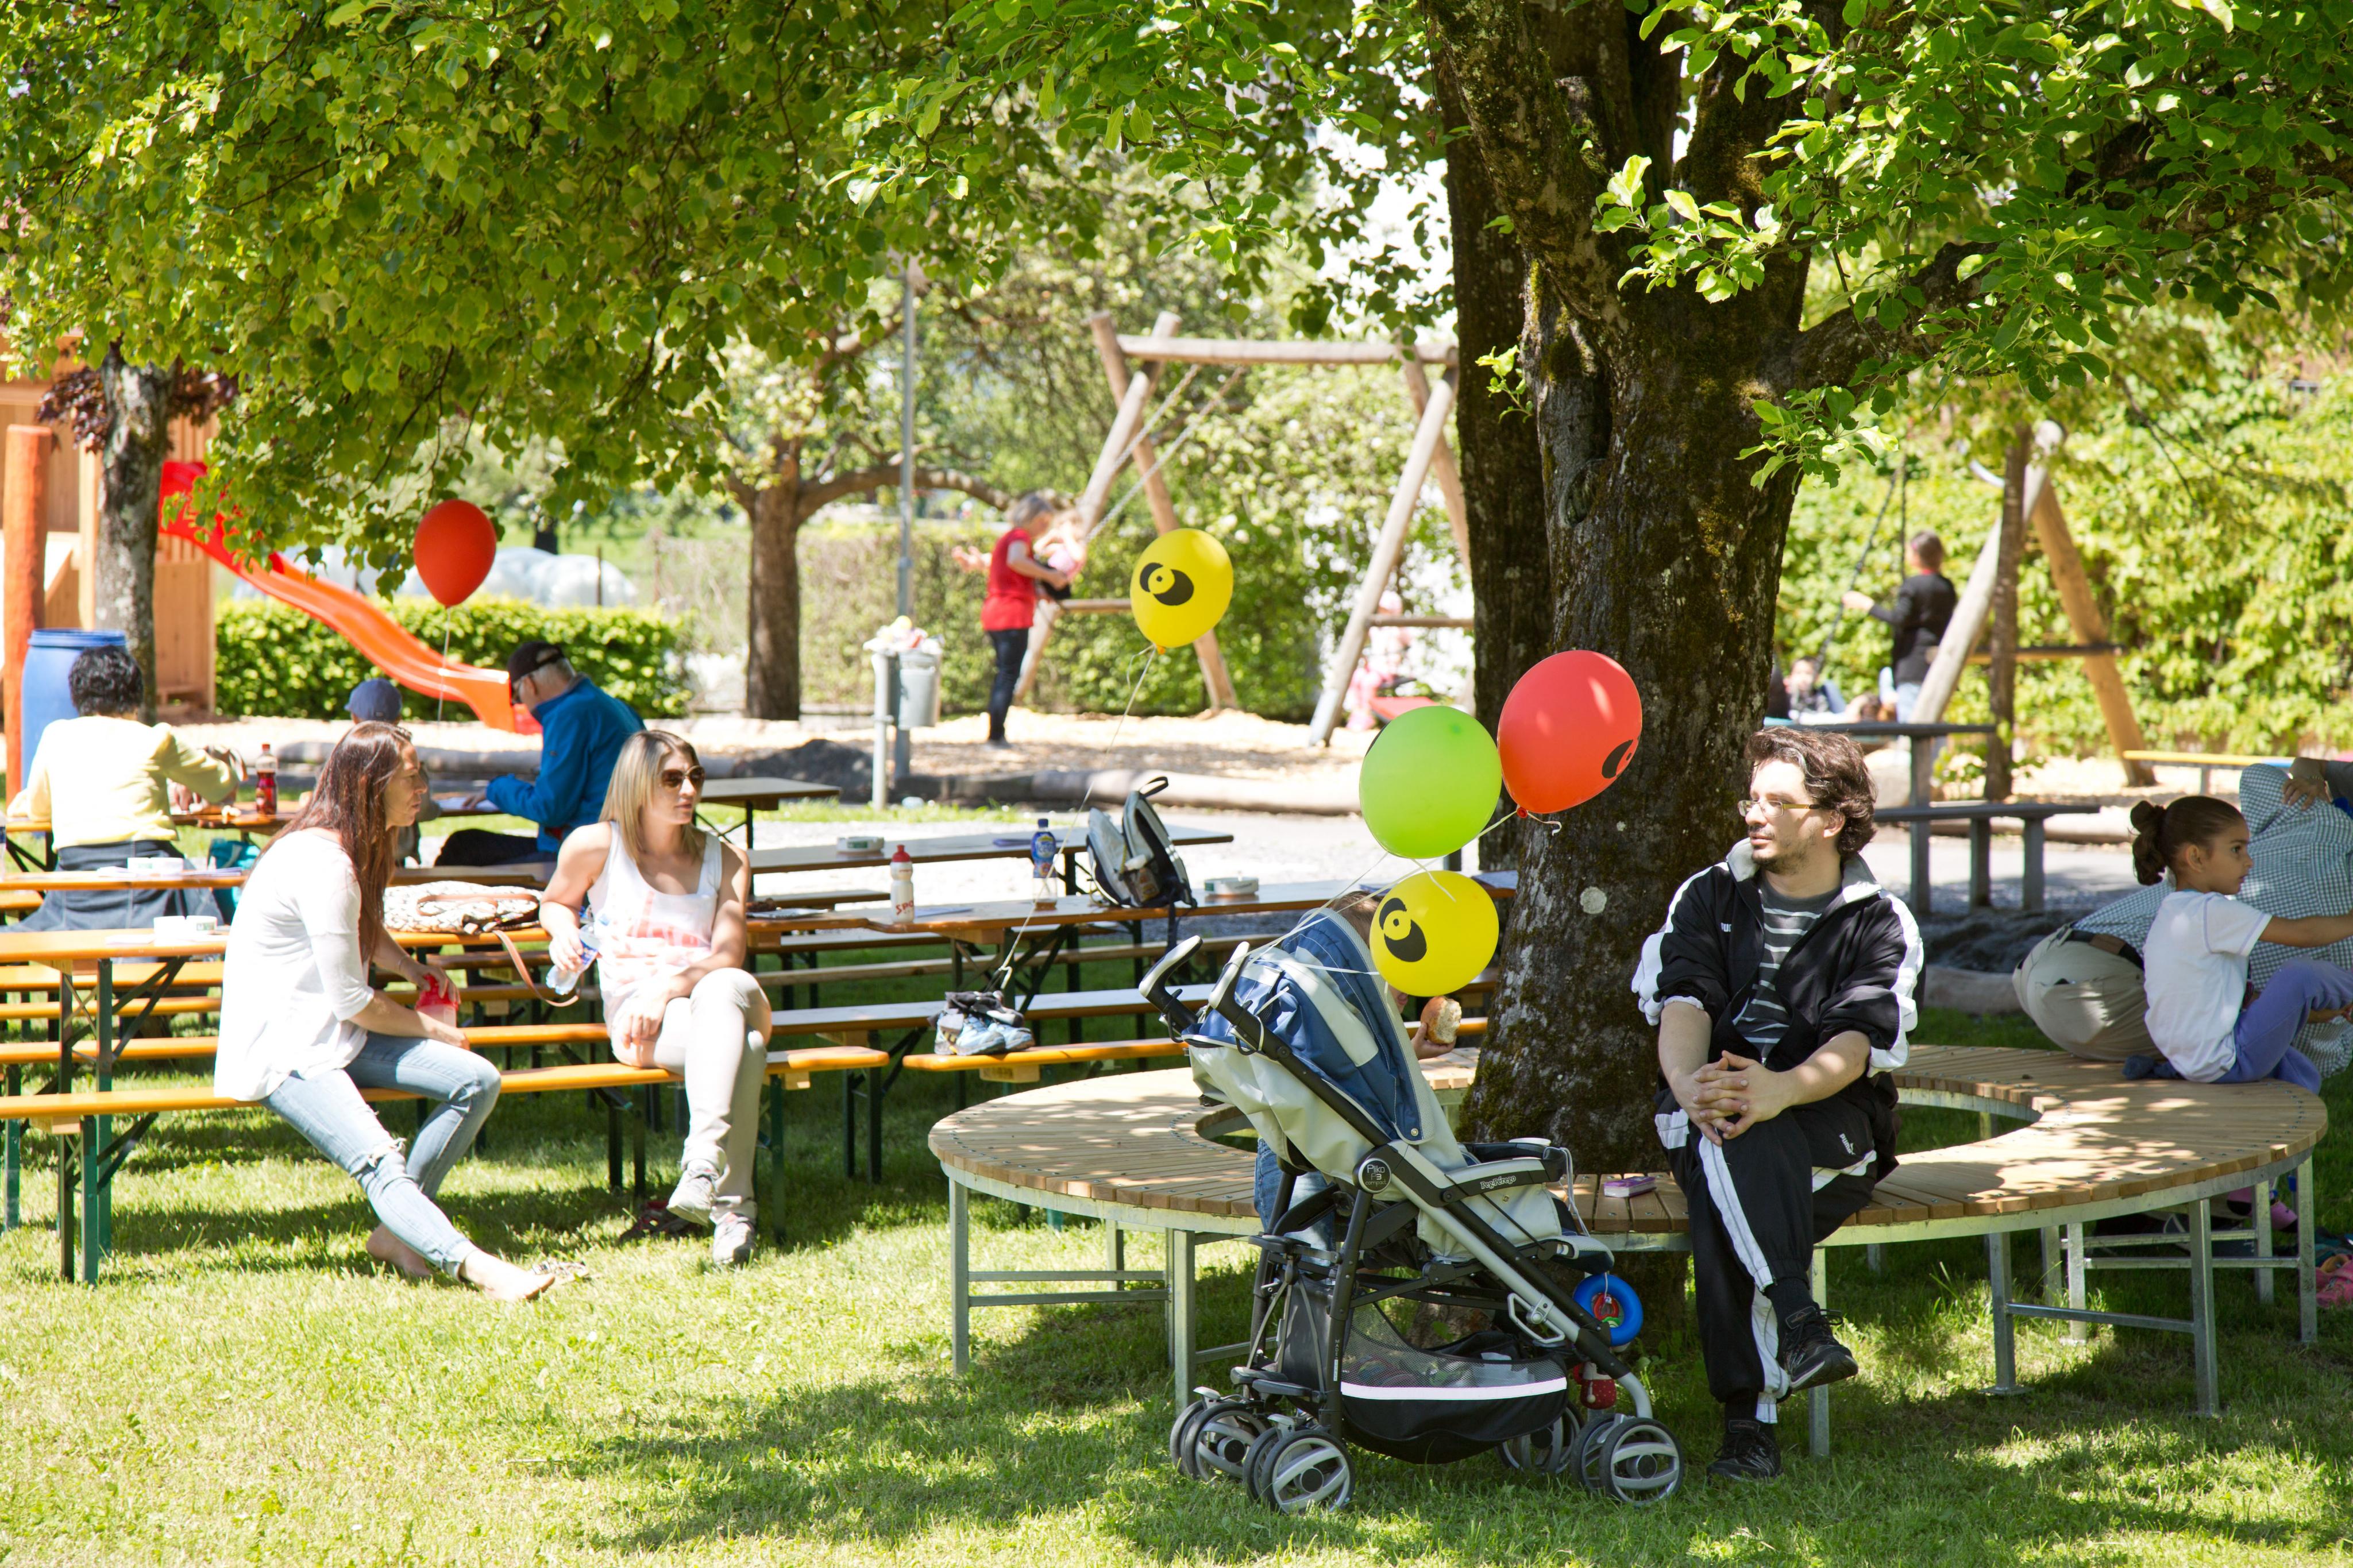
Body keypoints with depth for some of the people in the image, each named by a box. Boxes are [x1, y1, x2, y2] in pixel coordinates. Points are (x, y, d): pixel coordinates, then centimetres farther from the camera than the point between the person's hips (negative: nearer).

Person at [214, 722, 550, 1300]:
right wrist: (434, 1030, -3)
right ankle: (476, 1267, -49)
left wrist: (414, 971, 19)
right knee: (377, 1160, -31)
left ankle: (397, 1232, -3)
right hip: (280, 1047, -10)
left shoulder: (357, 849, 12)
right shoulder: (322, 862, -19)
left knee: (478, 1081, -9)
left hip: (334, 1033, 10)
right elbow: (351, 1001, -17)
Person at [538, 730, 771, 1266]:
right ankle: (731, 1207, -50)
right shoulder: (595, 845, 8)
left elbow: (728, 956, 1)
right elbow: (555, 901, 27)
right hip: (635, 1014, -2)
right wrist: (563, 931, 2)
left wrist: (670, 986, -18)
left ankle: (704, 1162, -58)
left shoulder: (726, 860, 13)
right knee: (743, 1044, -38)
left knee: (725, 989, -41)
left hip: (721, 996, 2)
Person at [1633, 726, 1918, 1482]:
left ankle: (1749, 1413, -42)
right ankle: (1796, 1317, -50)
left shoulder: (1881, 925, 5)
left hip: (1829, 1119, -2)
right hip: (1710, 1119, 2)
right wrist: (1690, 1086, -28)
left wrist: (1779, 1090, -35)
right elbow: (1683, 1005, -4)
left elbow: (1857, 1042, -12)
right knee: (1722, 1155, -37)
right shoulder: (1709, 897, 13)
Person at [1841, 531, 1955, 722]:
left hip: (1913, 664, -7)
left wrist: (1868, 605, -7)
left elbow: (1899, 619, -17)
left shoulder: (1912, 585, -8)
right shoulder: (1947, 586, 12)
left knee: (1909, 720, -9)